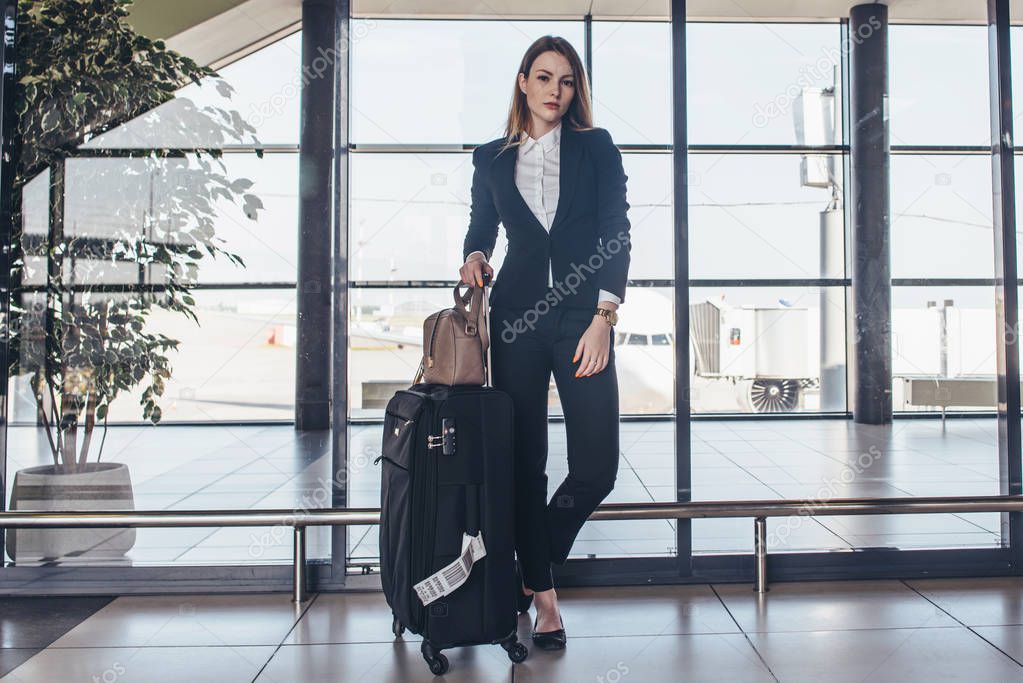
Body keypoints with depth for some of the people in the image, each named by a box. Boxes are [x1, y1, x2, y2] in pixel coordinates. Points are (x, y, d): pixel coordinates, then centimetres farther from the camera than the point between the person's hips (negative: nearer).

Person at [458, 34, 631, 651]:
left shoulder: (596, 148, 9)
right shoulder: (493, 158, 14)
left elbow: (617, 236, 1)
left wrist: (603, 317, -10)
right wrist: (474, 257, 0)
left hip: (583, 316, -1)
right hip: (517, 316, 2)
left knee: (597, 466, -7)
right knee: (525, 462, 3)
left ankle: (532, 572, 19)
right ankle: (544, 595, 18)